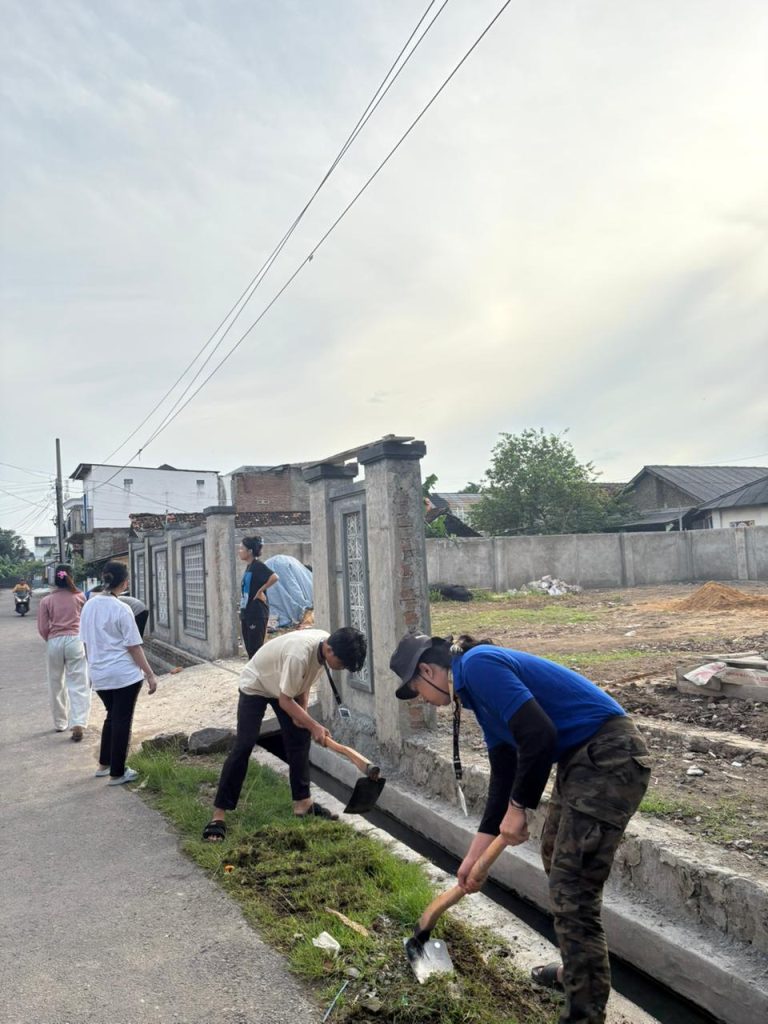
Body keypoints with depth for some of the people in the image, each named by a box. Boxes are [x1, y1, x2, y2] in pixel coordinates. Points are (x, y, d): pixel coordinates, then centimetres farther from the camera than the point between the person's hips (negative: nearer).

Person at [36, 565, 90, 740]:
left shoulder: (46, 601, -1)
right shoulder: (79, 597, 1)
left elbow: (43, 629, -1)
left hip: (54, 643, 1)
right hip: (76, 641, -1)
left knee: (56, 685, 16)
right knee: (78, 684, -2)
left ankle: (60, 723, 27)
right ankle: (78, 723, -15)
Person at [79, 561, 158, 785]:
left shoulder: (88, 606, 3)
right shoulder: (121, 609, -16)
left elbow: (86, 643, 11)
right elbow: (133, 647, -14)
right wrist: (150, 675, -8)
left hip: (99, 674, 6)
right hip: (125, 674, -6)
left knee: (112, 716, 24)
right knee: (122, 721, 5)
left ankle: (104, 765, 33)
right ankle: (117, 773, 13)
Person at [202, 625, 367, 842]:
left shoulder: (327, 646, -18)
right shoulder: (300, 653, -43)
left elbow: (306, 680, 1)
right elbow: (285, 701, -31)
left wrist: (302, 714, -7)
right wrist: (314, 726, -29)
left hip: (286, 686, 7)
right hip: (255, 685, -7)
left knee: (299, 739, 2)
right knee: (243, 746, -12)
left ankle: (302, 803, 13)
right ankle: (218, 815, -6)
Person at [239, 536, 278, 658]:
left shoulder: (258, 565, -13)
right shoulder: (249, 566, 14)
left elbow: (274, 577, -29)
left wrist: (260, 590, -18)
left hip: (257, 614, -9)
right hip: (247, 613, 9)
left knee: (255, 649, -5)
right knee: (249, 648, 12)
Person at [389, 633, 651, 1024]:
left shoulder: (477, 664, -16)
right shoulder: (478, 686, 13)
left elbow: (539, 734, -25)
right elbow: (504, 774, 18)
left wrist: (517, 807, -10)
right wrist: (474, 854, 22)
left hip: (609, 760, -11)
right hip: (583, 758, 11)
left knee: (572, 894, -3)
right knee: (555, 858, 26)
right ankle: (577, 971, 46)